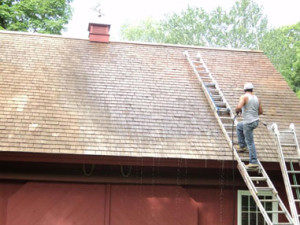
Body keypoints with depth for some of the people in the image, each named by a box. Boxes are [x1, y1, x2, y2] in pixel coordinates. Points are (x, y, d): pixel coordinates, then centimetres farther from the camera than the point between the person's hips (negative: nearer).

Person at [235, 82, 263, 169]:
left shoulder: (244, 97, -10)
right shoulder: (257, 99, 9)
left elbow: (239, 107, -24)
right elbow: (261, 112, 11)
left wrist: (237, 111, -2)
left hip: (248, 122, -8)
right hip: (255, 121, 8)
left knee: (250, 142, -5)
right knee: (239, 126, 30)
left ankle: (253, 162, -5)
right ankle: (242, 146, 31)